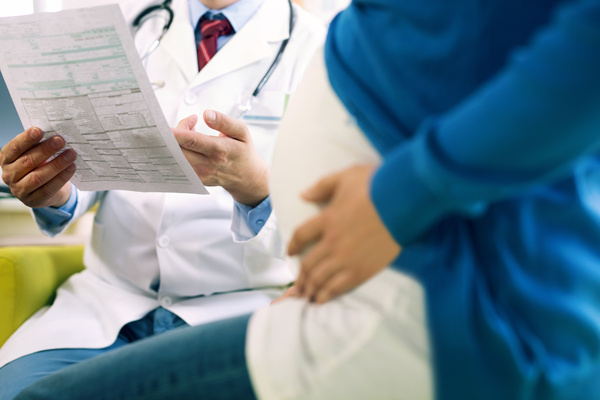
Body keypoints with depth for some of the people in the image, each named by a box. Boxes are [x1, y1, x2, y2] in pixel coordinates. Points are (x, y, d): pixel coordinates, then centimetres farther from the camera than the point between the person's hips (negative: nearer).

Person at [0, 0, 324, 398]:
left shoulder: (315, 47, 0)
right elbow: (86, 161, 11)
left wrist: (254, 186, -33)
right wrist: (53, 194, -14)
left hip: (238, 306, -3)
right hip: (109, 298, 3)